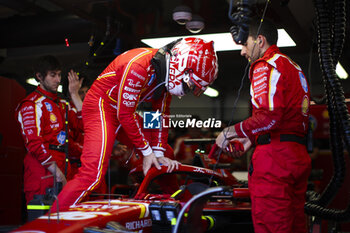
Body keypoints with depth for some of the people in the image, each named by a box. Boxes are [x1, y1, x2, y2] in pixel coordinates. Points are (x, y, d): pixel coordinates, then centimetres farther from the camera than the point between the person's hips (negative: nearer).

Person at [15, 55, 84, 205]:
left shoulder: (61, 104, 21)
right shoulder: (32, 104, -3)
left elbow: (83, 124, 9)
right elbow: (34, 143, -13)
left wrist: (74, 95, 6)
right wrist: (56, 171, -16)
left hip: (61, 166, 7)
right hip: (43, 171, -7)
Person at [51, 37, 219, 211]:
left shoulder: (167, 73, -2)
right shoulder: (138, 66, -29)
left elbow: (161, 114, 3)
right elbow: (125, 114, -25)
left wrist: (158, 152, -4)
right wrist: (147, 151, -16)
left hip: (126, 113, 9)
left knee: (165, 155, 7)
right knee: (93, 173, -23)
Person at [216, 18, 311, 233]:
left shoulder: (265, 65, -6)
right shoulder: (294, 67, 24)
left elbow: (270, 117, -19)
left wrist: (232, 131, -8)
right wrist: (251, 139, 19)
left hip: (275, 155, -10)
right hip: (299, 156, 10)